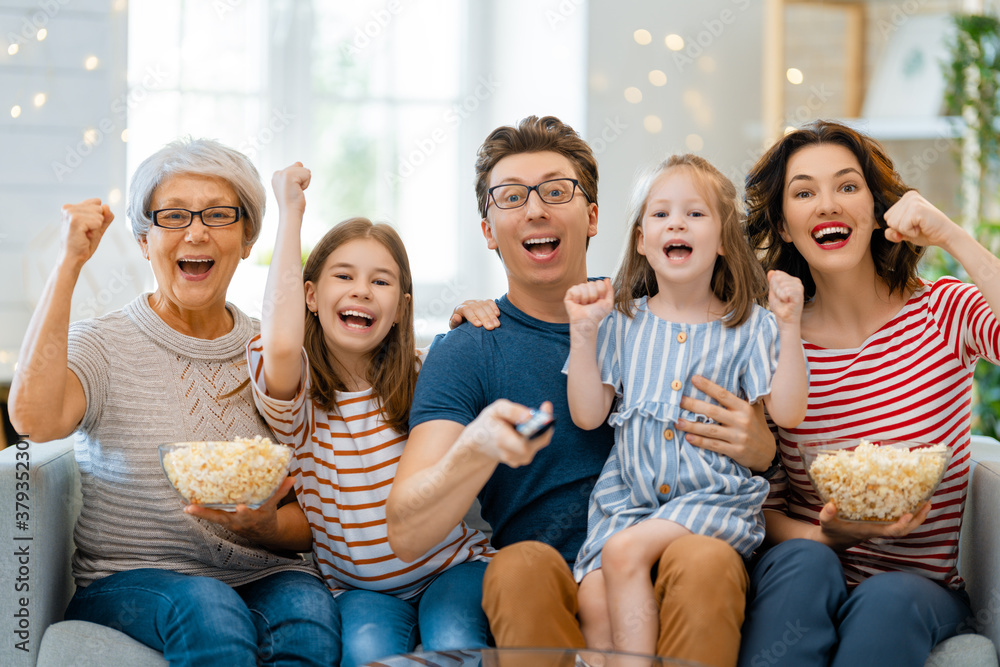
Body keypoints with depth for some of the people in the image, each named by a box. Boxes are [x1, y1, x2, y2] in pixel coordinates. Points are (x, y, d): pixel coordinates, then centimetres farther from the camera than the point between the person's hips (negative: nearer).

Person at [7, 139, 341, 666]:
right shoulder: (102, 345, -1)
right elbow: (34, 418, -26)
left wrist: (263, 525, -17)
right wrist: (69, 263, -19)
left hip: (263, 578, 3)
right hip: (127, 579, -2)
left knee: (308, 614, -30)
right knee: (209, 611, -34)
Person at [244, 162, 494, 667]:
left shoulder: (425, 377, 3)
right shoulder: (296, 395, -8)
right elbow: (281, 346, -31)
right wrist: (291, 210, -22)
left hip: (451, 567, 2)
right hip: (360, 589, -1)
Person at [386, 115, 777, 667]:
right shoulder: (463, 354, 4)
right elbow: (407, 535, -9)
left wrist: (760, 450, -6)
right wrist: (477, 448, -31)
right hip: (545, 600, -1)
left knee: (705, 560, -31)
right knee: (520, 566, -33)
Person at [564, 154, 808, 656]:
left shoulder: (747, 326, 4)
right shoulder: (622, 322, 9)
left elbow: (787, 412, -5)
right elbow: (588, 415, 5)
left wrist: (789, 327, -12)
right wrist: (581, 332, -3)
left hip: (716, 494, -3)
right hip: (628, 493, 3)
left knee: (626, 550, -27)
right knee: (593, 602, -20)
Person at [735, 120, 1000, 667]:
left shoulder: (943, 311, -2)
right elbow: (761, 504, 1)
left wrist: (952, 237, -23)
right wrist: (827, 537, -19)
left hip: (922, 587, -1)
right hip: (802, 584, 1)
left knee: (887, 600, -33)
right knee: (803, 562, -31)